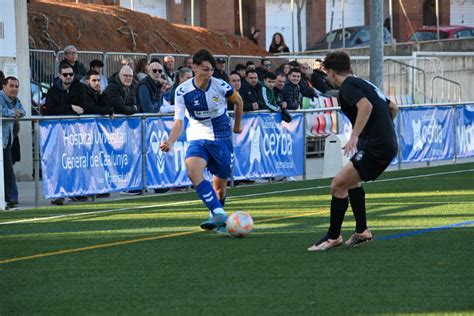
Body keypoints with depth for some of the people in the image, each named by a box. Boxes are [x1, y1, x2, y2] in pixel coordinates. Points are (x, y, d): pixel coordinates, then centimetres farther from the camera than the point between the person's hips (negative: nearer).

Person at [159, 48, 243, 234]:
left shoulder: (221, 86, -11)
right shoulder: (183, 91, -11)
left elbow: (238, 101, 11)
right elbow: (179, 122, -12)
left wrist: (237, 126, 22)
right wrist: (170, 142, -30)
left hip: (222, 139, 0)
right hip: (197, 138, 0)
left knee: (220, 186, 3)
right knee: (193, 171, -30)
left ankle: (217, 219, 30)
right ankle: (218, 213, -33)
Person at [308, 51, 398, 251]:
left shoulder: (348, 86, -8)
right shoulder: (364, 84, 20)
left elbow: (366, 106, -28)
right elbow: (393, 108, 27)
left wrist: (354, 136, -30)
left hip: (375, 147, -10)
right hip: (387, 143, 10)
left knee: (338, 185, -10)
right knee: (351, 180, 27)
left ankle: (333, 237, -2)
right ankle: (362, 231, 30)